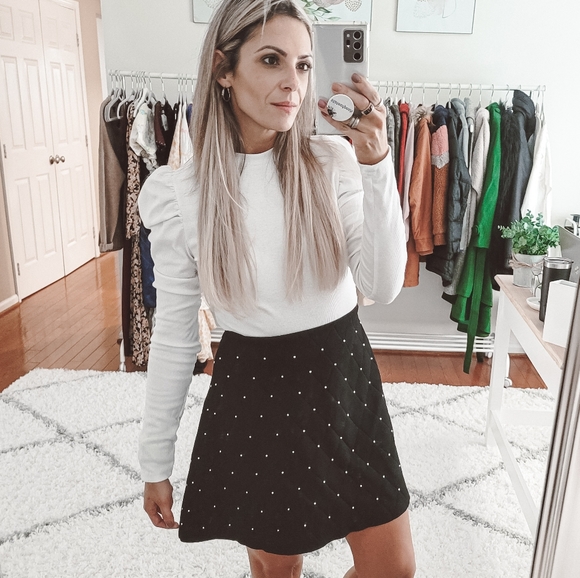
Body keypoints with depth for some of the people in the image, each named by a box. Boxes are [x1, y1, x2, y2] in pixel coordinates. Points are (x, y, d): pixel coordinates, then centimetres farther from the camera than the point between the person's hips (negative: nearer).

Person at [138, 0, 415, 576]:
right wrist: (155, 463, 3)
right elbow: (174, 336, -3)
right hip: (253, 391, -1)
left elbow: (383, 286, -14)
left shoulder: (335, 162, -7)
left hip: (344, 380, 2)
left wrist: (377, 165, -24)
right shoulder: (179, 195, -10)